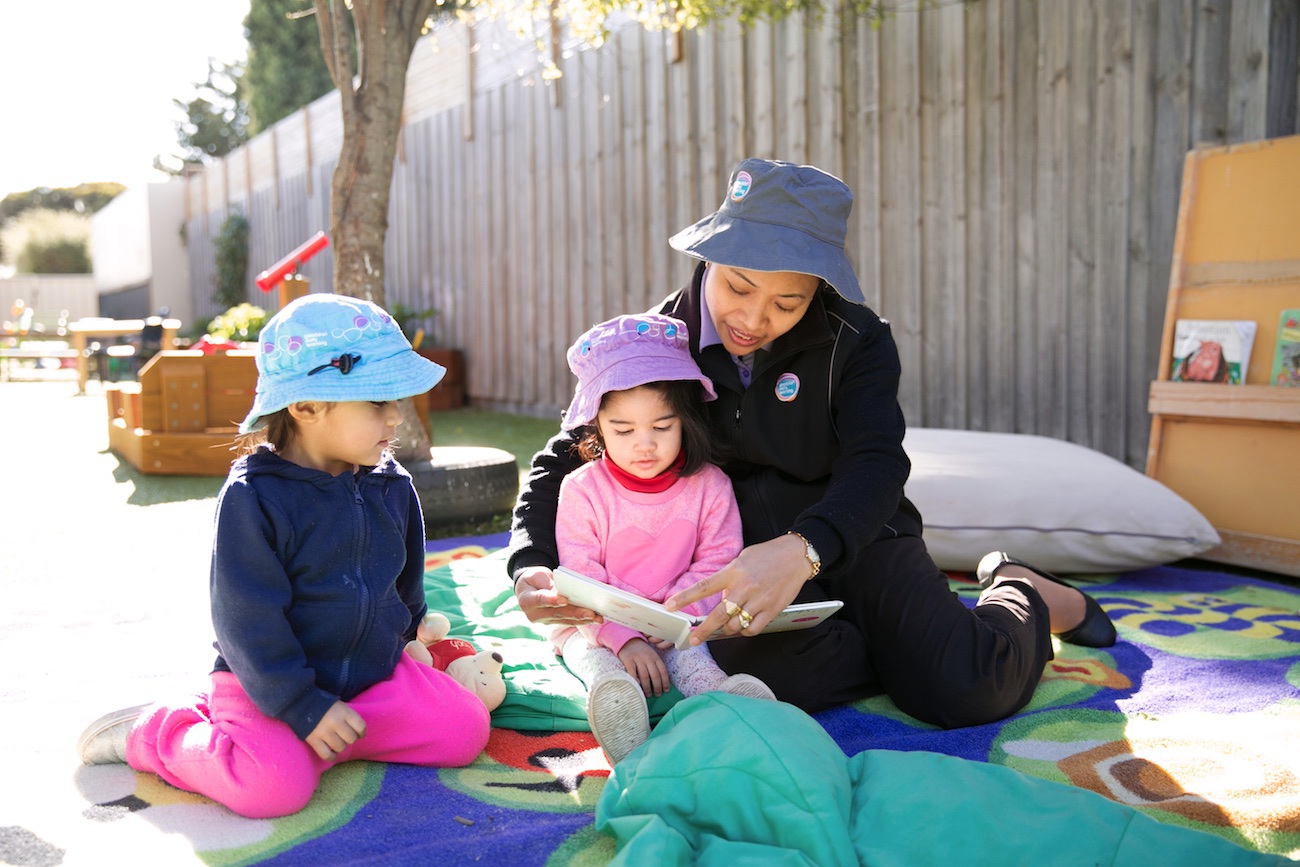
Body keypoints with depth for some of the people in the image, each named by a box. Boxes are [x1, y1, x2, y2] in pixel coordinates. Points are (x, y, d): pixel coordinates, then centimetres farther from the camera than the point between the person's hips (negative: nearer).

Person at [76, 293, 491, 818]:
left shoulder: (394, 487, 2)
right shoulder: (253, 498, -17)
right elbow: (248, 622, -18)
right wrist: (304, 708, -20)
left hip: (375, 675, 6)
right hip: (267, 684, -6)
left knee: (465, 729, -8)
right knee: (275, 786, -29)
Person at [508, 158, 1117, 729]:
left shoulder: (855, 339, -9)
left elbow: (876, 466, -22)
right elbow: (566, 460, -2)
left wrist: (802, 552, -45)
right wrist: (532, 566, -24)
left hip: (847, 533, -1)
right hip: (734, 554, 1)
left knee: (968, 690, -21)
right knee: (750, 664, -34)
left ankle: (1021, 595, 15)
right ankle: (908, 646, -2)